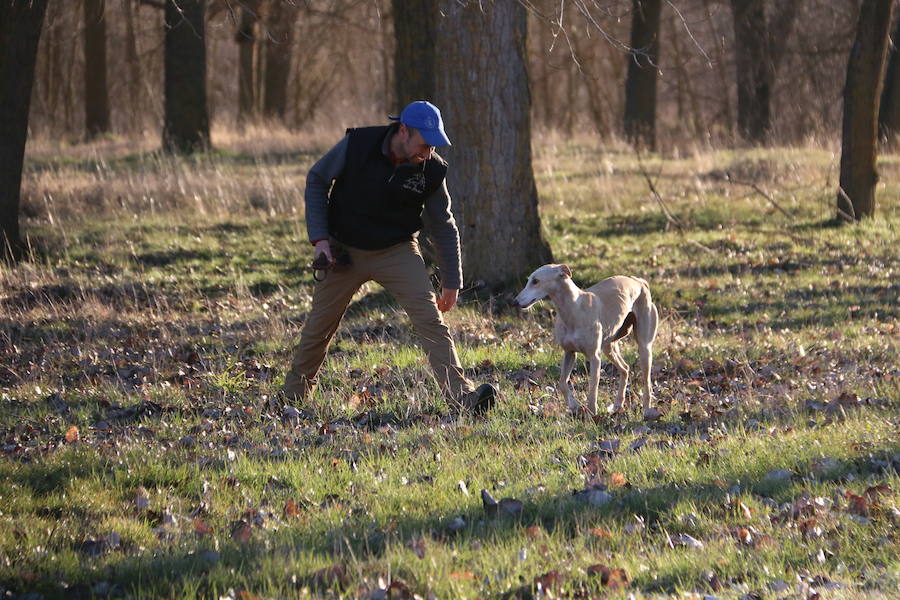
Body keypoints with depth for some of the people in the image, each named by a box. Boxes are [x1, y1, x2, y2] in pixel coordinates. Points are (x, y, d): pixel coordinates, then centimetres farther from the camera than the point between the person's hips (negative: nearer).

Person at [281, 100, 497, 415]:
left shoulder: (431, 170, -13)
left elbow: (444, 227, -1)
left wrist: (451, 282, 0)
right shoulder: (357, 145, -19)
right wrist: (319, 237, -11)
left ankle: (461, 396, -23)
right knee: (318, 327, 9)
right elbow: (317, 180, -4)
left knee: (429, 318, -17)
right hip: (344, 250, 0)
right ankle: (292, 395, 31)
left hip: (397, 252, 0)